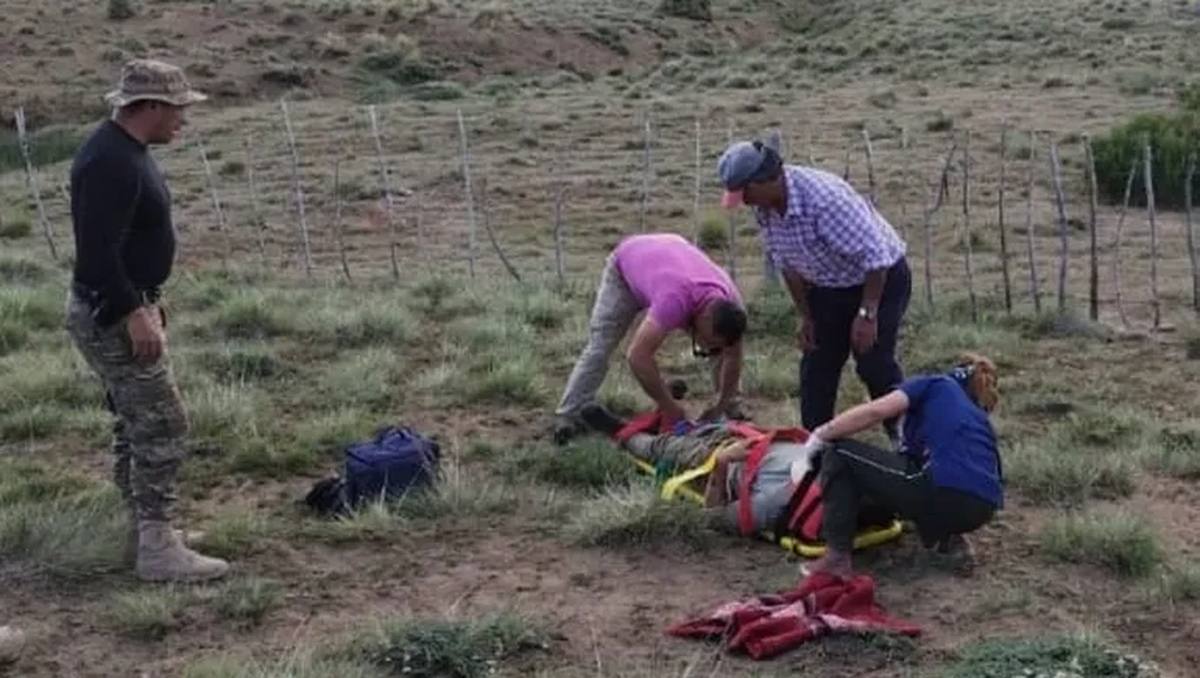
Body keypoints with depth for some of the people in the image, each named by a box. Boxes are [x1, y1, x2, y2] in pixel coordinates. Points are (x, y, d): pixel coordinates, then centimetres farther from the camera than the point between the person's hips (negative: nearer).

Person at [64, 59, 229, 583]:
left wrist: (144, 304, 23)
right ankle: (157, 549, -3)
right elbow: (98, 248, -27)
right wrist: (132, 312, -27)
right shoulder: (110, 161, -21)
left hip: (125, 308, 11)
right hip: (111, 316, -11)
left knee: (137, 423, 16)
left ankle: (145, 533, 26)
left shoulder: (126, 151, 12)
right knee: (162, 423, -8)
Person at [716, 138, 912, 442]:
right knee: (816, 366, 3)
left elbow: (875, 256, -32)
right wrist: (806, 317, 6)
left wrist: (867, 314, -29)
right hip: (828, 288, 7)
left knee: (874, 363, -14)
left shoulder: (826, 197, -36)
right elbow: (787, 265, 5)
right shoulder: (763, 210, -10)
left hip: (881, 279, -7)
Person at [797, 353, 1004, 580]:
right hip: (982, 510, 7)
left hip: (946, 493, -6)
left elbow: (875, 411, 1)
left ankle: (838, 558, -2)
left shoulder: (936, 385, 18)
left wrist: (819, 437, 10)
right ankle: (949, 539, 16)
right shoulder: (980, 419, 33)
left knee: (838, 454, 9)